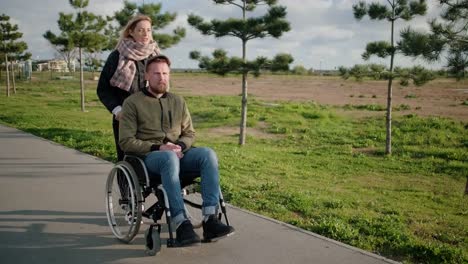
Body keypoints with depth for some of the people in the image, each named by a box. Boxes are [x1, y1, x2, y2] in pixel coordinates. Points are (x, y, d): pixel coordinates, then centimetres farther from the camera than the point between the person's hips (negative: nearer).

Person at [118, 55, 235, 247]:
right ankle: (181, 225, -42)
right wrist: (158, 147, -16)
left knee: (208, 154, -27)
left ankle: (210, 220, -34)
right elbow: (126, 142, -2)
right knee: (170, 158, -40)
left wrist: (180, 146, -6)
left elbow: (190, 133, 18)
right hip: (149, 156, -4)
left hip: (177, 153, 4)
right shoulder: (133, 102, 5)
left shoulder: (178, 101, 18)